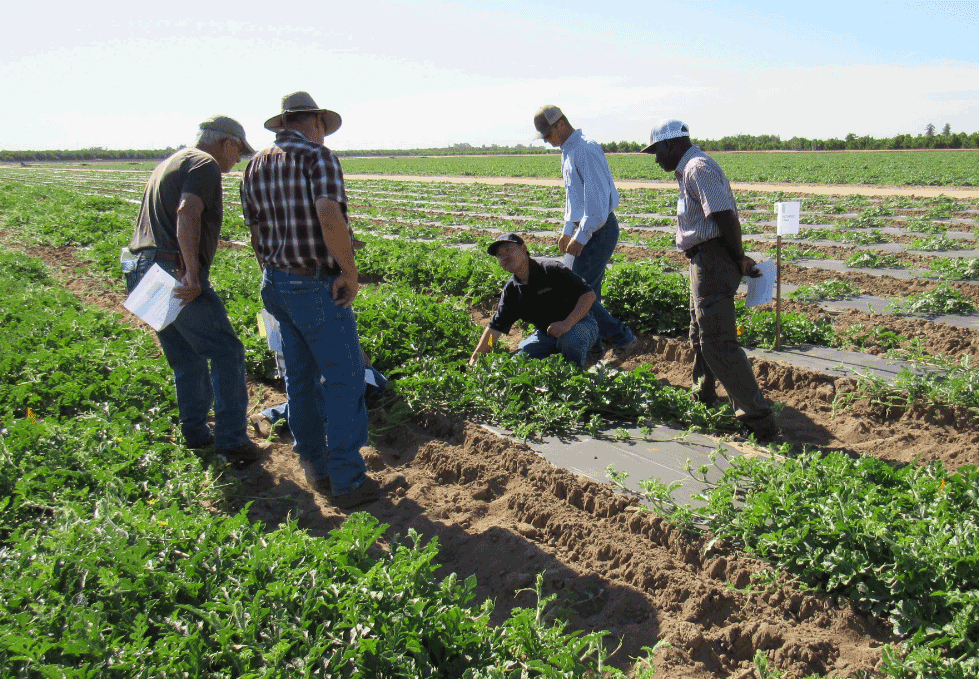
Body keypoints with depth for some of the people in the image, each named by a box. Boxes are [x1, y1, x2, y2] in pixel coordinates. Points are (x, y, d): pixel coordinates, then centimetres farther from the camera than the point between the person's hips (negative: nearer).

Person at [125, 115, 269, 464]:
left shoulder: (170, 163, 25)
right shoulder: (205, 164, -6)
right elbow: (187, 213, -23)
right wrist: (192, 272, -31)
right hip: (177, 275, -10)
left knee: (186, 357, 18)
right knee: (226, 353, -3)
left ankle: (195, 432, 26)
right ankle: (232, 440, 0)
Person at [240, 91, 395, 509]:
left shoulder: (256, 165, 11)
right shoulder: (318, 156, -12)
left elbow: (256, 234, 14)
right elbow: (329, 217, -28)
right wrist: (350, 272, -17)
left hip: (275, 284, 8)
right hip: (317, 286, -8)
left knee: (300, 378, 16)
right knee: (344, 379, 0)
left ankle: (315, 469, 28)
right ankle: (347, 481, 5)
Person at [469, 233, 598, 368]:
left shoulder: (552, 270, -18)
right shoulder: (511, 291, 1)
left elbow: (589, 295, -21)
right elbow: (495, 327, 4)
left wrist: (567, 323, -34)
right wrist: (475, 358, -4)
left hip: (580, 324, -6)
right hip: (546, 333, 6)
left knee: (569, 340, -39)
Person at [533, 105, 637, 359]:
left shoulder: (586, 150, -17)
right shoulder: (568, 152, 16)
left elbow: (598, 198, -23)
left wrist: (581, 237, -23)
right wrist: (567, 230, 27)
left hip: (598, 230, -10)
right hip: (587, 230, 10)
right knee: (589, 292, 12)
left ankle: (622, 337, -1)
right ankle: (591, 348, 21)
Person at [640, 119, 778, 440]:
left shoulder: (698, 167, -14)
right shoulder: (690, 169, 20)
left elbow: (725, 216, -23)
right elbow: (723, 216, 17)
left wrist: (740, 259, -16)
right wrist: (739, 260, 11)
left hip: (713, 260, -11)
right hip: (705, 261, 11)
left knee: (717, 343, -13)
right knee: (700, 335, 25)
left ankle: (759, 419, -10)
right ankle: (702, 397, 44)